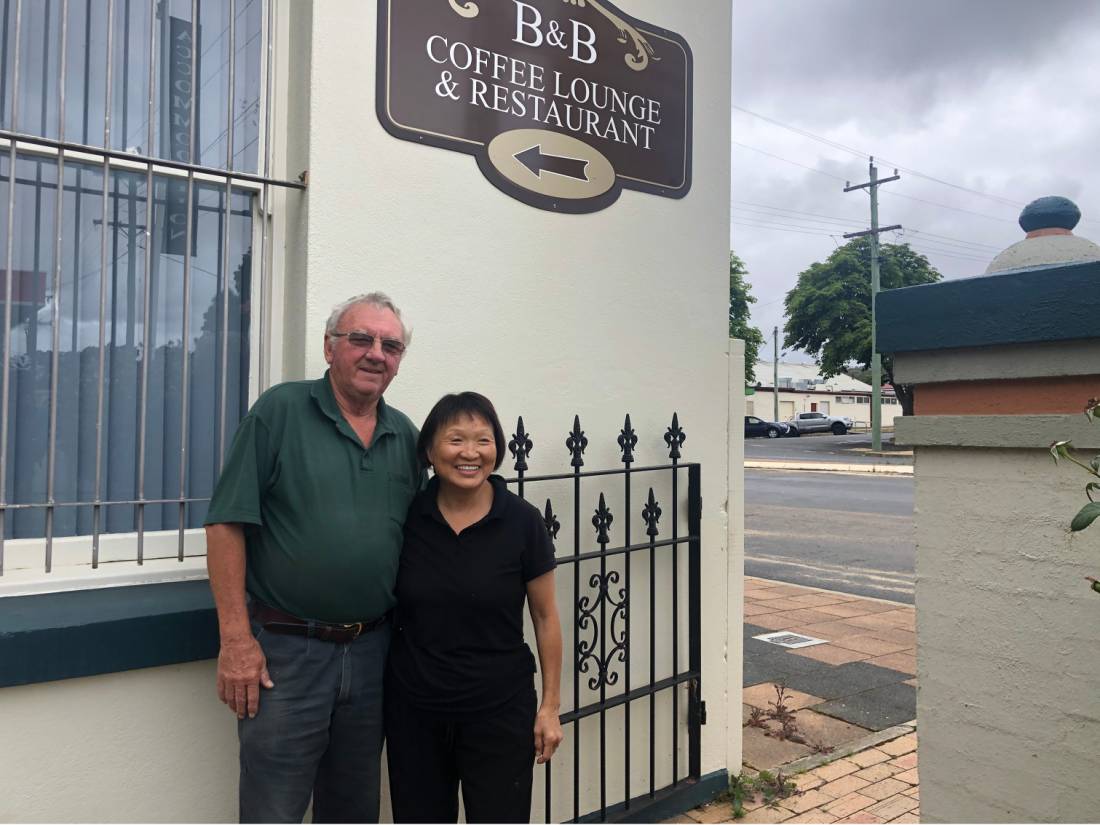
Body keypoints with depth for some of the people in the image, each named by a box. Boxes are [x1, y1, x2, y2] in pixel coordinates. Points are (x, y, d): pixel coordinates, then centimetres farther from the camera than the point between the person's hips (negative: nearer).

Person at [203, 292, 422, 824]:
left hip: (371, 653, 5)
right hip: (284, 651, -4)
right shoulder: (280, 411, -7)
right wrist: (236, 638, -14)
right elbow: (227, 524, -10)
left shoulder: (406, 437, 8)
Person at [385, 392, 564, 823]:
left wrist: (550, 706, 0)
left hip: (499, 710, -1)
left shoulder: (522, 521, -10)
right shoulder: (405, 517, -6)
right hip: (414, 709, 2)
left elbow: (545, 617, -2)